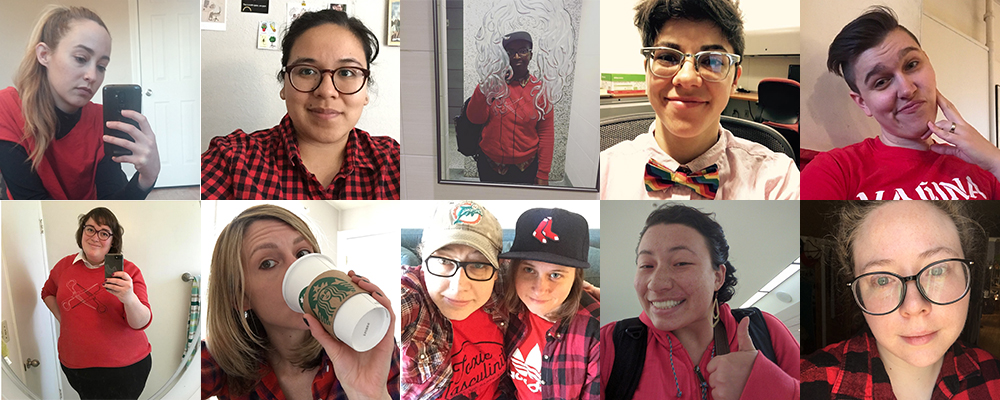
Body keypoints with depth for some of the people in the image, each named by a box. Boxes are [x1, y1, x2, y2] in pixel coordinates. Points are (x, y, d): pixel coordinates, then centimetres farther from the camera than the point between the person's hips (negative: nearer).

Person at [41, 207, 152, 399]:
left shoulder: (127, 271, -8)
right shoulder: (65, 265, 4)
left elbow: (141, 323, -16)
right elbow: (48, 293, 27)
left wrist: (129, 299, -36)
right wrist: (62, 319, 11)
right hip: (75, 366, 3)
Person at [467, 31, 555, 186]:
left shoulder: (539, 89, -3)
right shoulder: (494, 83, -1)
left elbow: (546, 133, -2)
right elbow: (475, 118, -7)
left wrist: (543, 174, -5)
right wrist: (483, 88, -21)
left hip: (526, 168, -1)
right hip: (489, 166, 1)